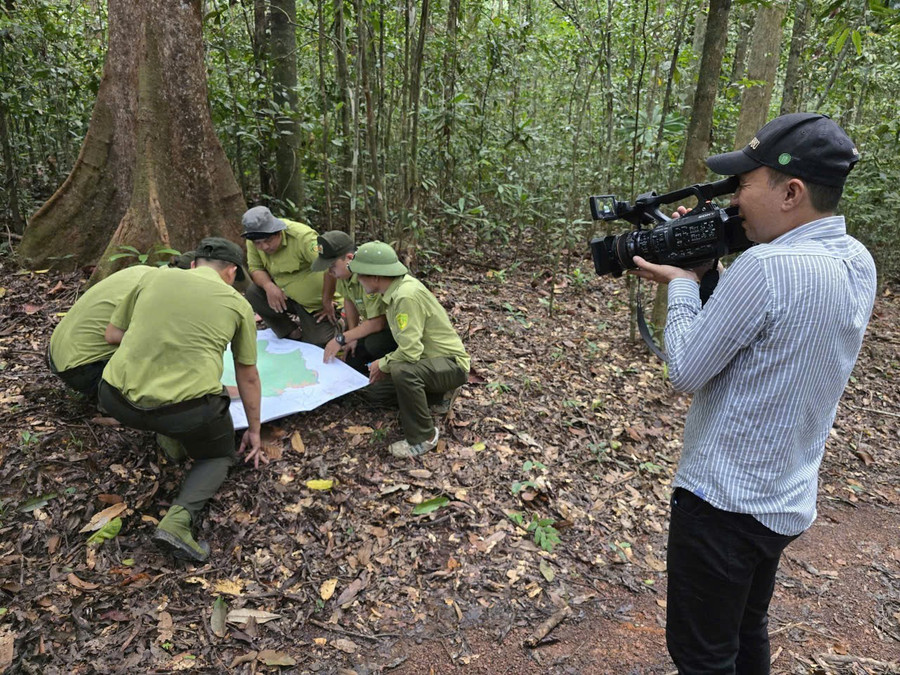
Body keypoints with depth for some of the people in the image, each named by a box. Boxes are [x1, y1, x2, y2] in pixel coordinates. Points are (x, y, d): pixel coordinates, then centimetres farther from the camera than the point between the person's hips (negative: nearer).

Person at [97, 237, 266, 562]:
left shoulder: (155, 277, 12)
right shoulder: (238, 304, 9)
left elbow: (113, 335, 20)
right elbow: (248, 378, 17)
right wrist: (254, 431, 29)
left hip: (117, 401, 4)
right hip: (187, 410, -3)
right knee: (217, 457, 26)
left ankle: (171, 440, 27)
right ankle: (179, 519, -1)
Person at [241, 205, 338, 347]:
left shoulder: (303, 237, -31)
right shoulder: (254, 241, -8)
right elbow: (255, 268, 0)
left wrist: (327, 301, -29)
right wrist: (268, 285, -23)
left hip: (315, 303, -6)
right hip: (285, 295, 6)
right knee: (252, 294, -16)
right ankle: (294, 335, 1)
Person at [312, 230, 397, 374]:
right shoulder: (343, 270, -8)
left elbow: (377, 323, -30)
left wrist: (341, 339, -21)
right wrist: (351, 336, 2)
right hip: (377, 322, 8)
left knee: (374, 344, -33)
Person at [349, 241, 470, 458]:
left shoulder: (407, 296, -29)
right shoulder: (396, 289, -1)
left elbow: (410, 351, -32)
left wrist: (383, 364, -15)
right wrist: (386, 364, 3)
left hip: (451, 364, -9)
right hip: (425, 361, 9)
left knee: (403, 371, -37)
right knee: (371, 390, 5)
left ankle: (423, 438, -17)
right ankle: (434, 391, 15)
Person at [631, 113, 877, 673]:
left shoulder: (767, 266, -27)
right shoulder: (858, 262, 1)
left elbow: (686, 371, -19)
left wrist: (683, 285, -6)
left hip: (724, 500, -9)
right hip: (787, 501, 9)